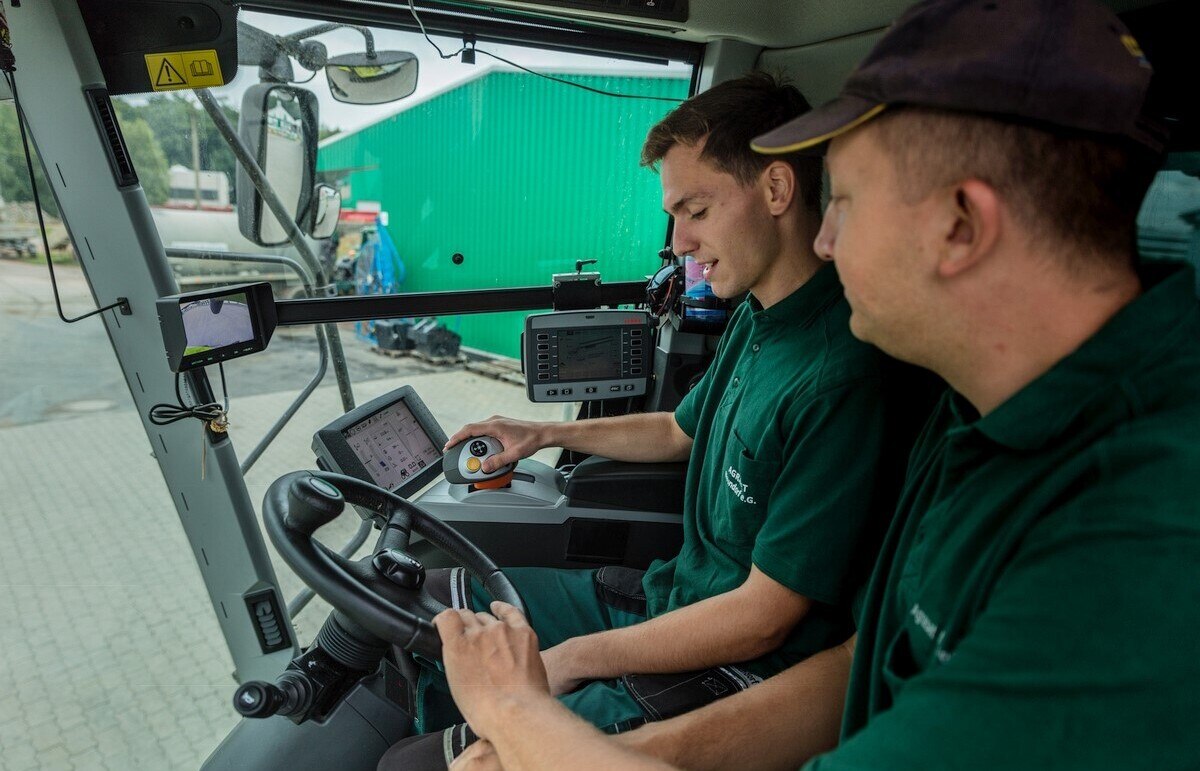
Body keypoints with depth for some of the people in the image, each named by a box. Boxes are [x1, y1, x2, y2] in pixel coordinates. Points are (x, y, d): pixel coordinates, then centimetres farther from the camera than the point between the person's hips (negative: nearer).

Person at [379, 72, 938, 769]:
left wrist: (572, 659, -15)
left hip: (739, 676, -8)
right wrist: (546, 435, 16)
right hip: (672, 595, 9)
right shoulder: (759, 317, 2)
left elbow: (764, 620, -24)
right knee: (435, 603, 15)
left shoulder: (843, 376, -28)